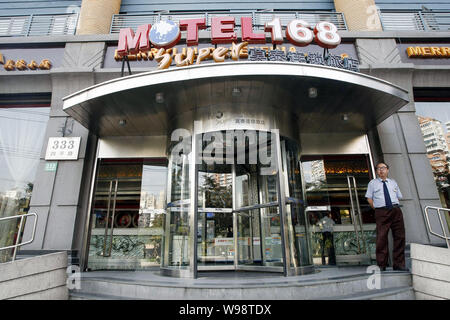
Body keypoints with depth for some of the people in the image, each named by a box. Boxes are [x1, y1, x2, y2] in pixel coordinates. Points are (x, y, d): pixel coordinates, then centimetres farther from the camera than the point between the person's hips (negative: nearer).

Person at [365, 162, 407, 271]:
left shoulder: (393, 182, 21)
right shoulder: (373, 183, 11)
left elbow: (398, 197, 21)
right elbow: (369, 199, 9)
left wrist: (394, 207, 9)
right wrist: (377, 209, 0)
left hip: (396, 210, 3)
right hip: (381, 212, -3)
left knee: (399, 237, 1)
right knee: (381, 238, -7)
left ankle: (398, 264, 11)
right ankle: (381, 265, 0)